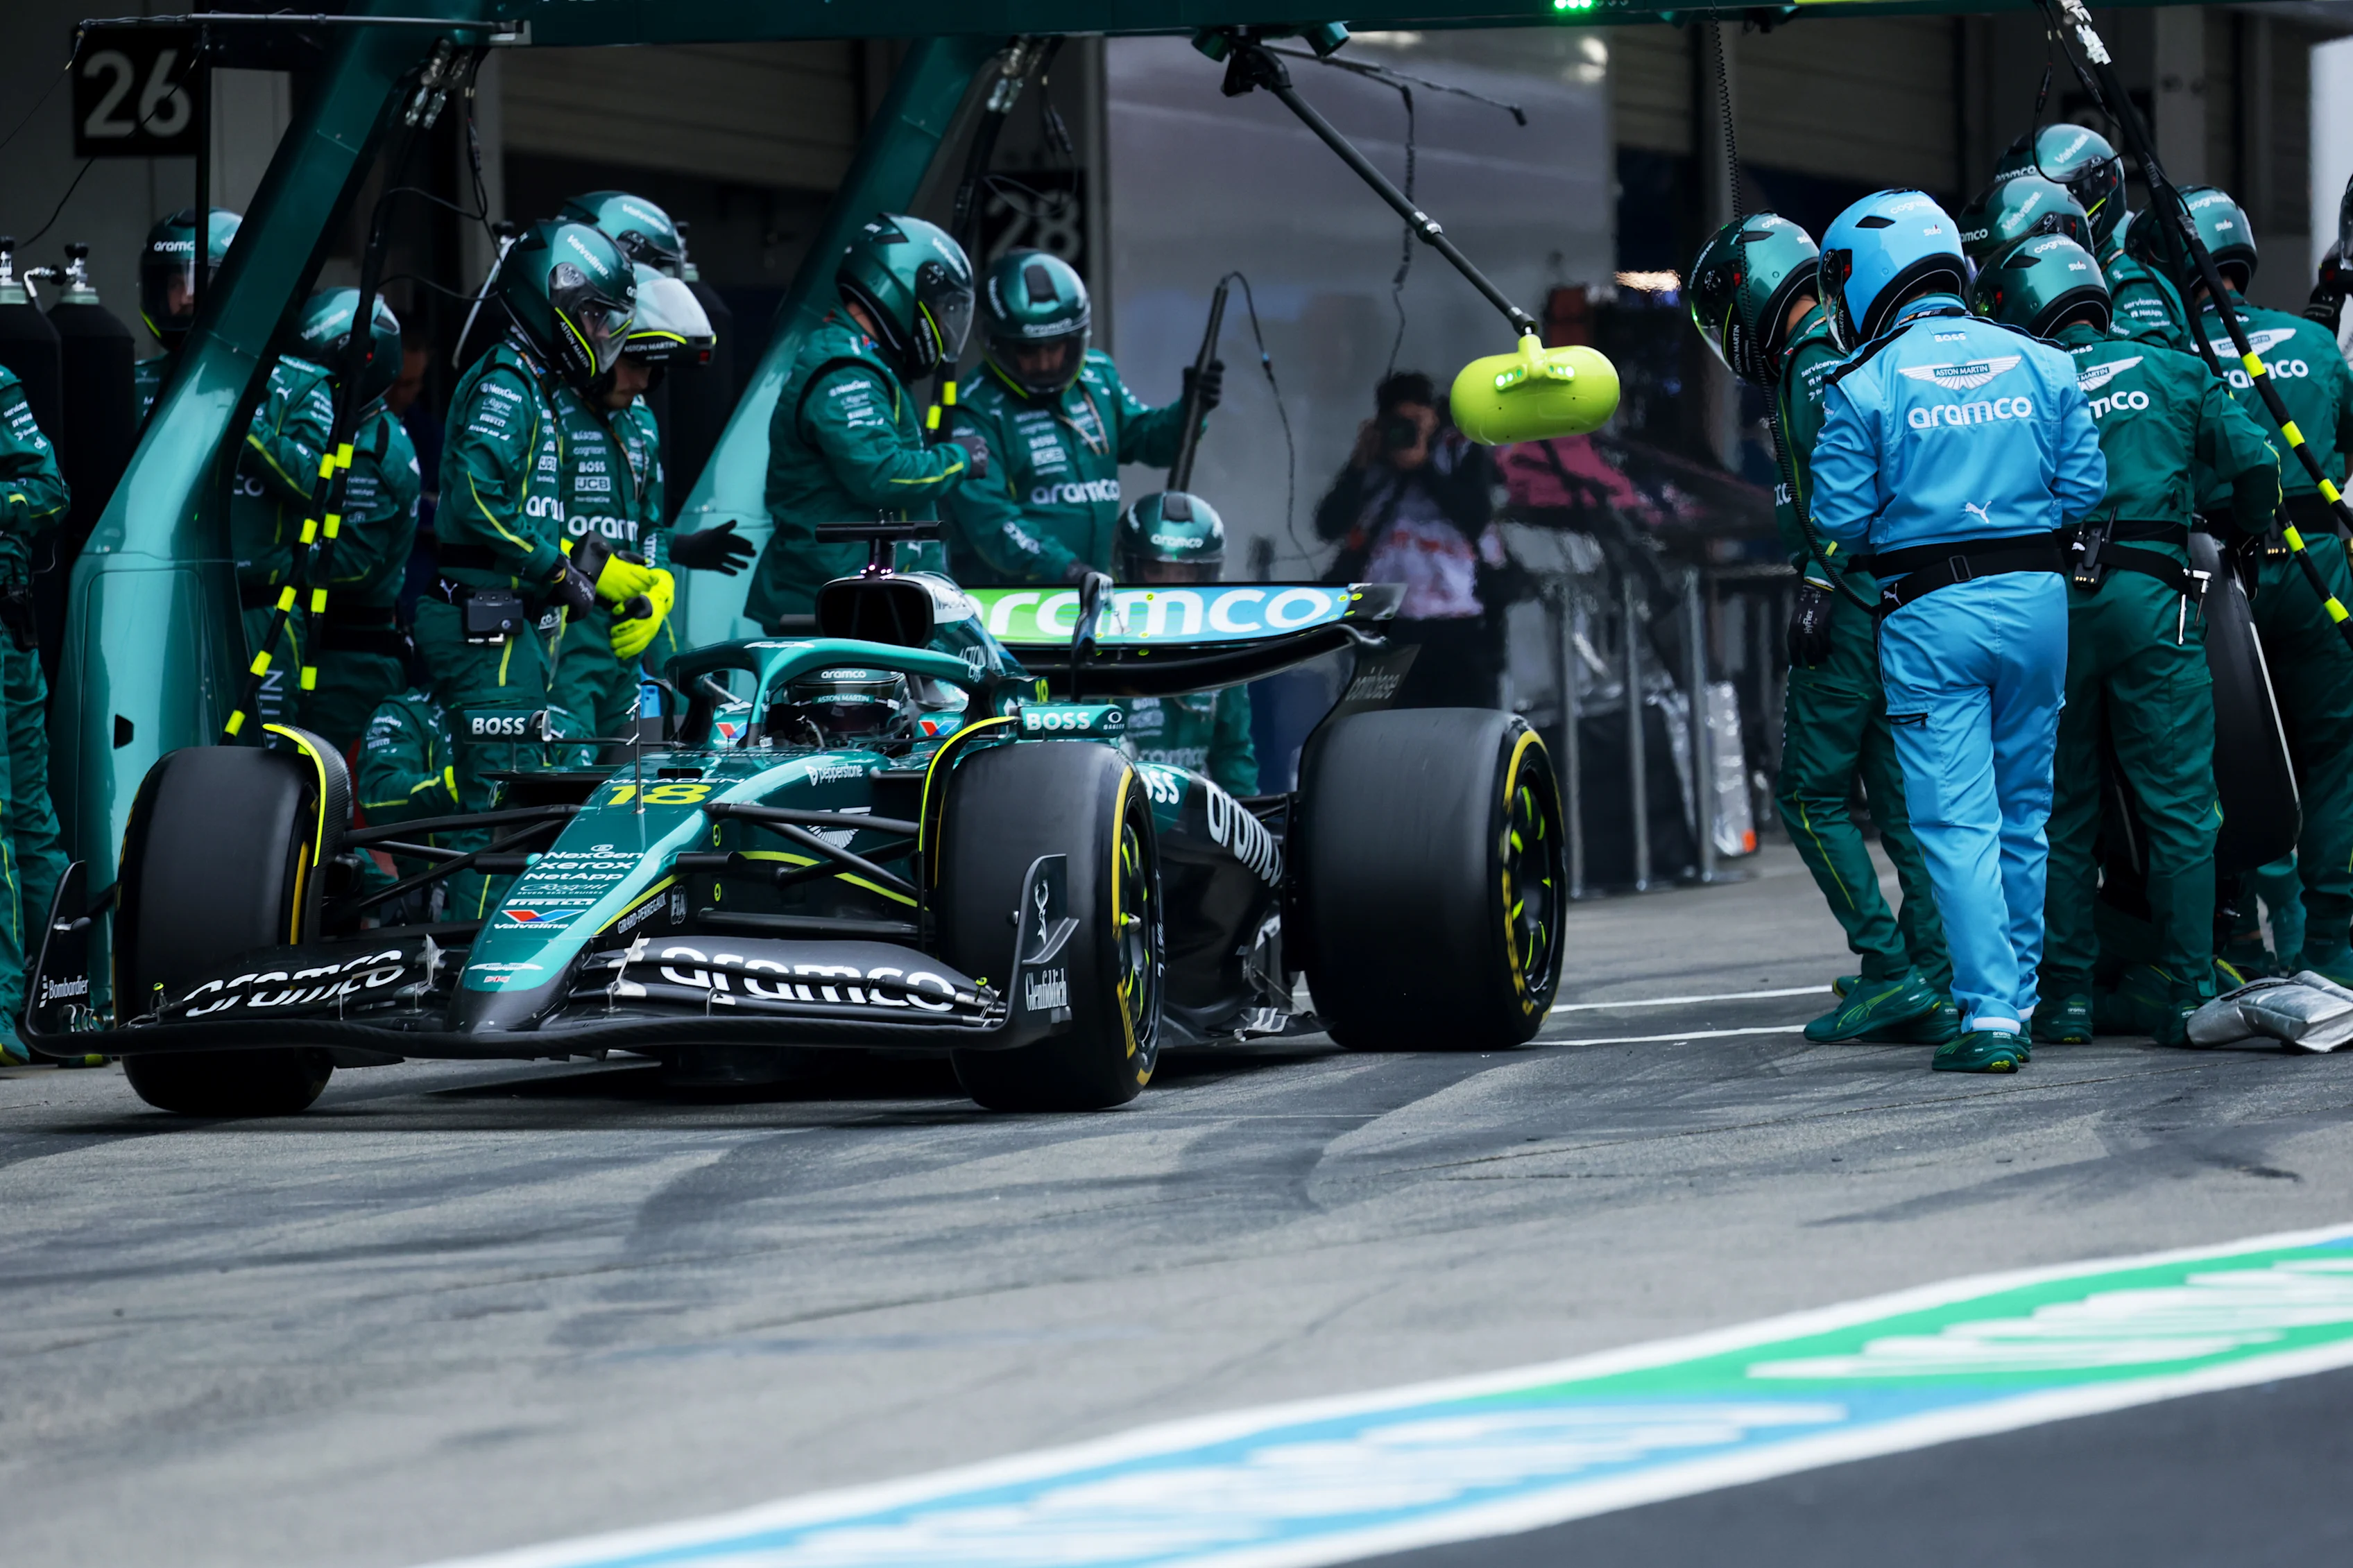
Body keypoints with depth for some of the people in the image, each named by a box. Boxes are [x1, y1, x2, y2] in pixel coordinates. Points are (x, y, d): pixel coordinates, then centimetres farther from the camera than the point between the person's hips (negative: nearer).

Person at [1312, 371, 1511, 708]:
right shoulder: (1371, 464, 14)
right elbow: (1329, 526, 4)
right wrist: (1360, 465, -3)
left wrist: (1423, 464, -8)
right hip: (1387, 627, 2)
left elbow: (1476, 519, -7)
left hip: (1457, 628, -2)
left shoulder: (1463, 453, 8)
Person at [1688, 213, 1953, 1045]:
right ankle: (1937, 988, 7)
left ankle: (1890, 970, -7)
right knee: (1901, 797, 10)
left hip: (1856, 604, -9)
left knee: (1813, 795, -2)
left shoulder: (1817, 362, -9)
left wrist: (1819, 589, -22)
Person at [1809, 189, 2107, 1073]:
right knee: (2025, 808, 16)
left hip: (1930, 611, -4)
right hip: (2037, 599, 4)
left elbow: (1840, 519, -7)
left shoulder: (1865, 385, -7)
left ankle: (1991, 1012, -11)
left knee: (1956, 820, -3)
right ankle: (2015, 992, 23)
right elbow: (2084, 488, 4)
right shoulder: (2040, 365, 5)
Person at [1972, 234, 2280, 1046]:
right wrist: (2246, 545, 22)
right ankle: (2189, 992, -3)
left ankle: (2066, 994, 8)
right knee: (2178, 805, 2)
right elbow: (2253, 464, 4)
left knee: (2060, 807, 8)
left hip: (2047, 604, 0)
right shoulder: (2176, 374, 9)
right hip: (2151, 596, 0)